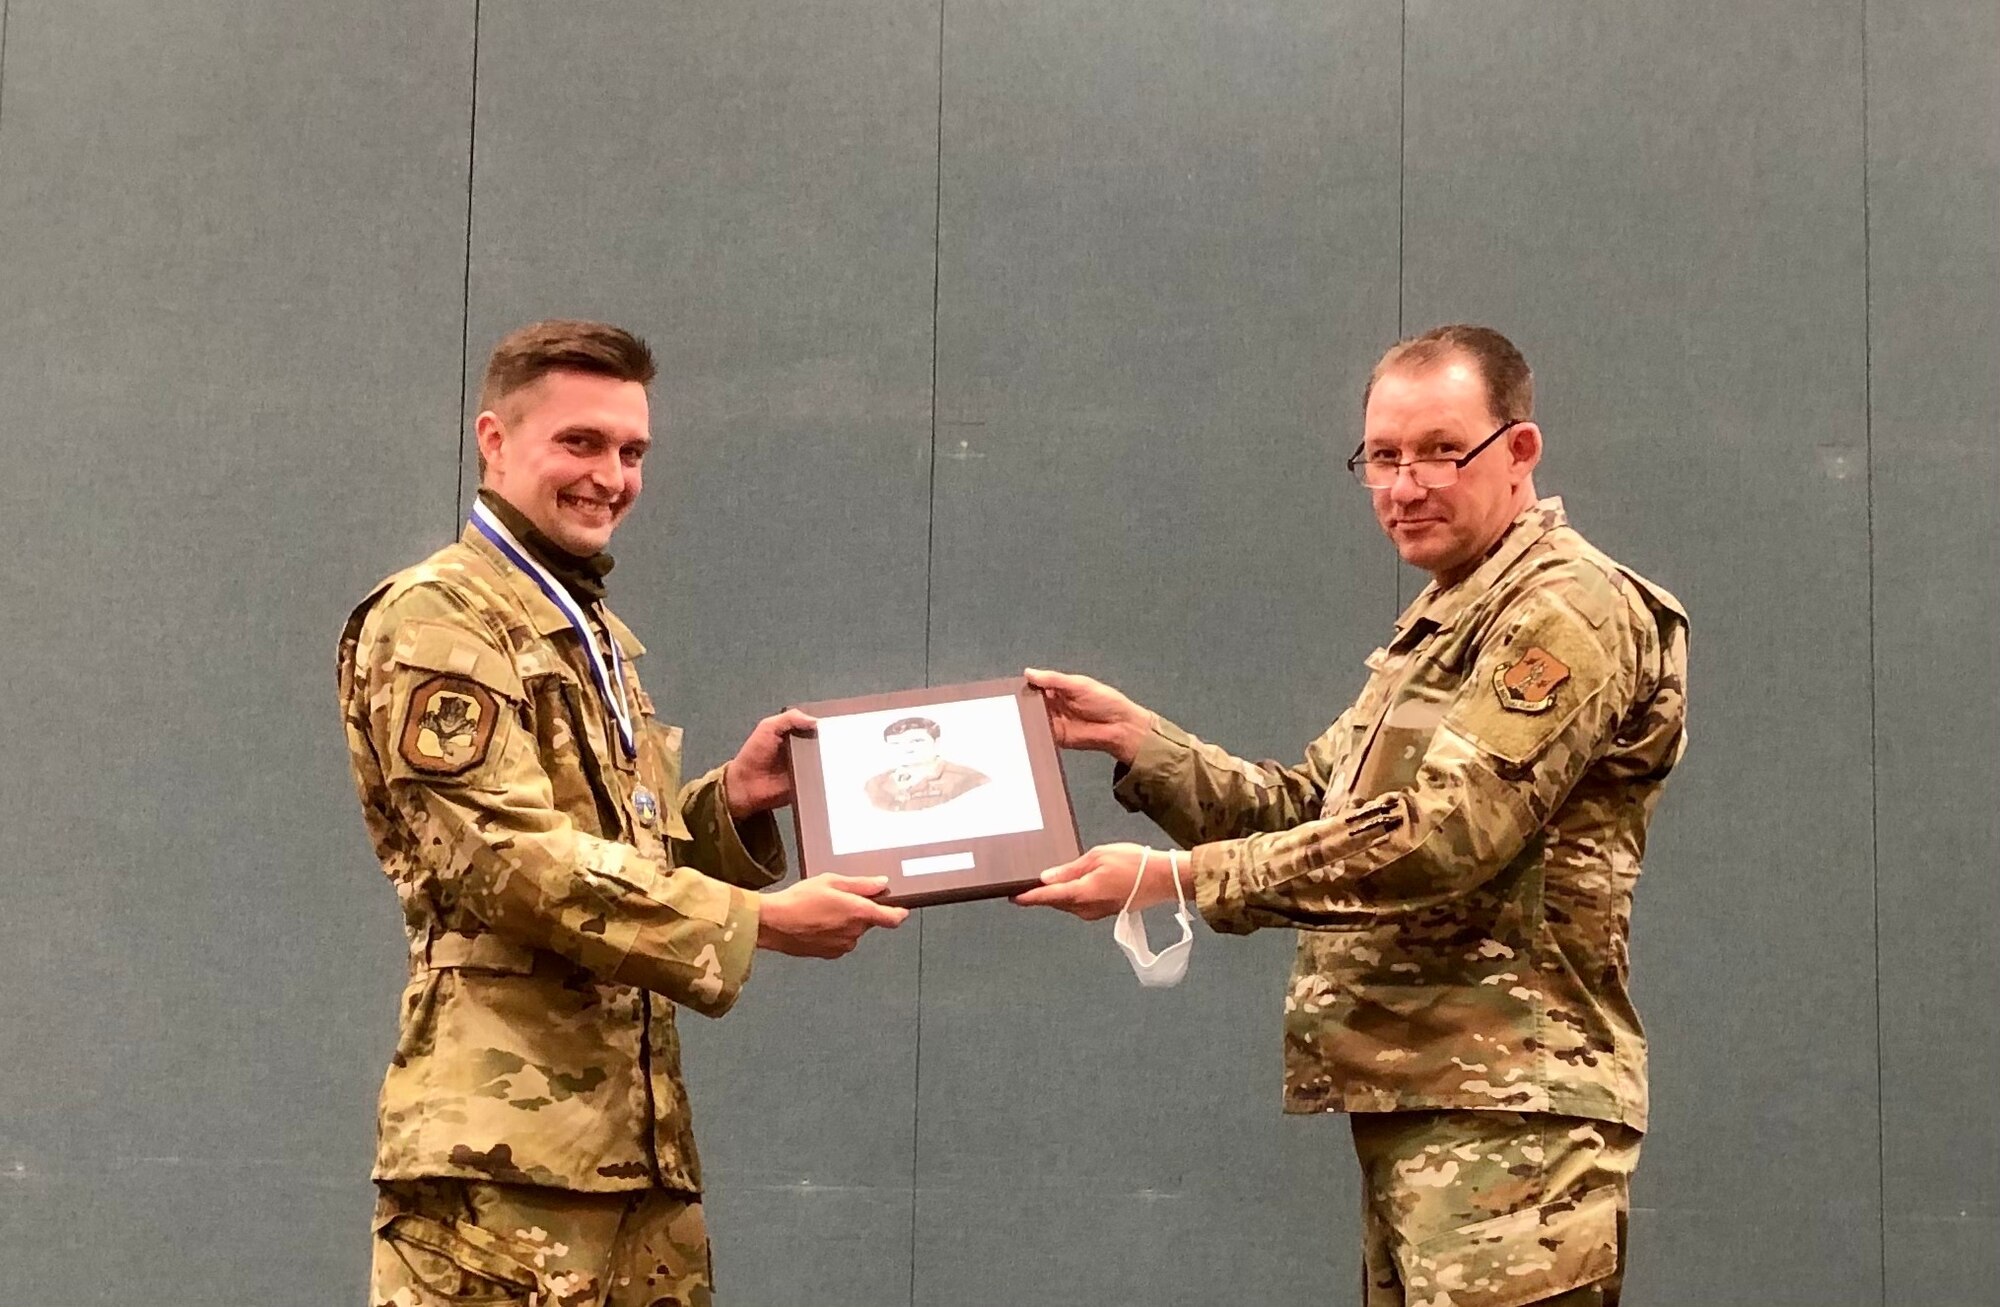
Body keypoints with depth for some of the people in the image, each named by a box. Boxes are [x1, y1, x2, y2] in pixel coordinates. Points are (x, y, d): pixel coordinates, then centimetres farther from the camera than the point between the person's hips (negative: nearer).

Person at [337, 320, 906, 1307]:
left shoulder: (593, 637, 23)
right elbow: (508, 858, -17)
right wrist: (755, 923, -18)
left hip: (634, 1142, 9)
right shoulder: (437, 621, -6)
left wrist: (731, 803, 2)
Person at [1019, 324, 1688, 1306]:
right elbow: (1304, 806, 17)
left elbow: (1441, 835, -21)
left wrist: (1178, 876, -20)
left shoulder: (1566, 611, -10)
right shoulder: (1441, 624, 22)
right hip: (1413, 1101, 9)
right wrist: (1134, 737, 3)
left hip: (1503, 1113, -9)